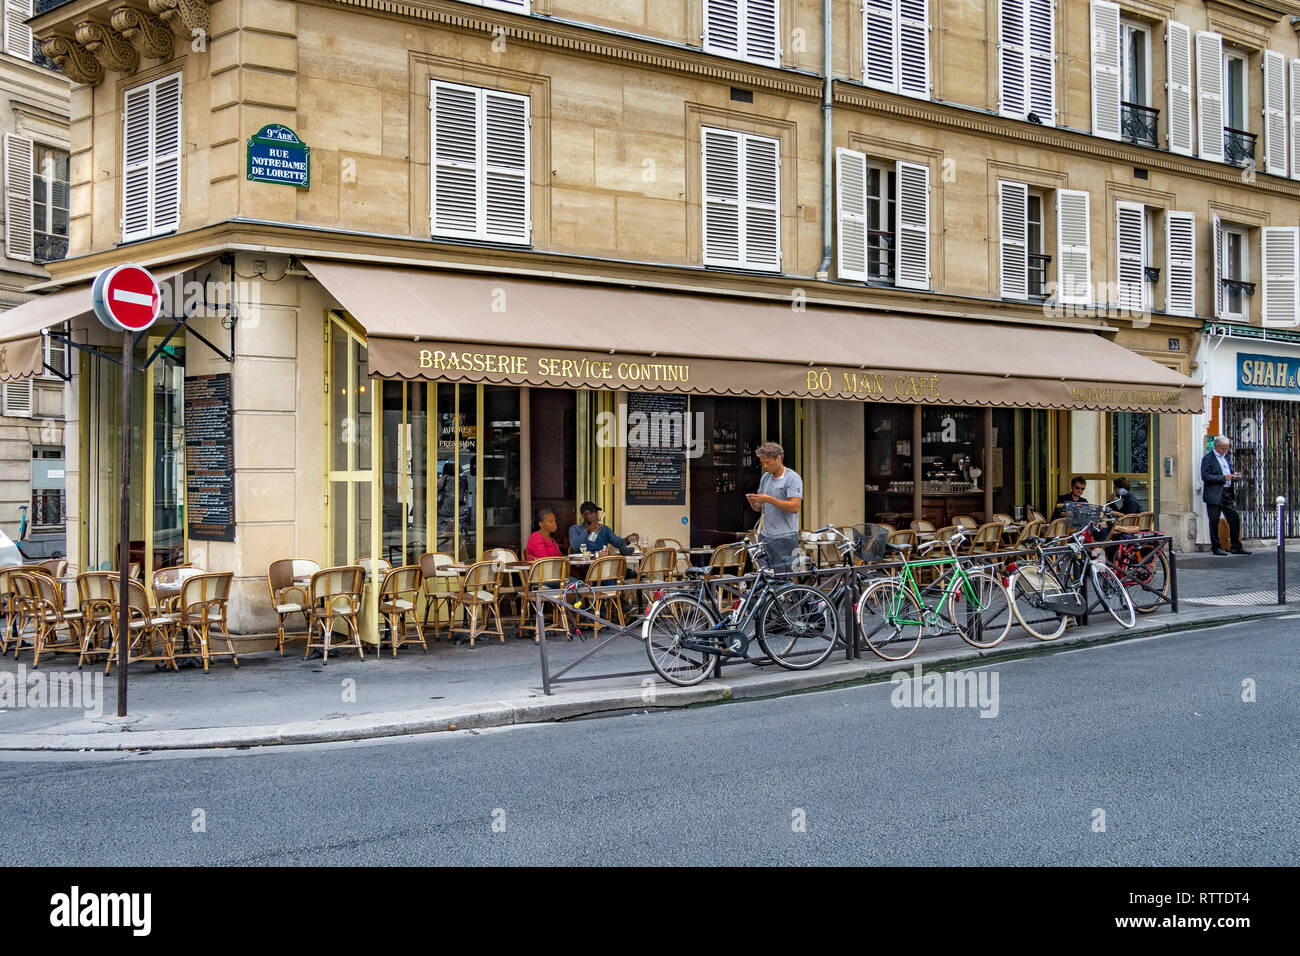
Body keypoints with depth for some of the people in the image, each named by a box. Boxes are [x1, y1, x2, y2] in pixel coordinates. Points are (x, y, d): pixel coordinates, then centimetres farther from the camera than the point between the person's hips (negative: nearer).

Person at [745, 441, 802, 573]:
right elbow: (759, 508, 20)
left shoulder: (793, 478, -8)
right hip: (765, 536, 7)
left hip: (785, 538, -7)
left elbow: (795, 507, -19)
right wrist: (753, 502, -4)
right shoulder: (765, 477, 16)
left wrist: (768, 499, -21)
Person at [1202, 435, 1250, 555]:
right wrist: (1223, 478, -19)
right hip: (1215, 495, -7)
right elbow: (1205, 476, -17)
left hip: (1228, 493, 7)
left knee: (1235, 519, 4)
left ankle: (1236, 547, 12)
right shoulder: (1208, 458, -8)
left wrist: (1233, 476, 5)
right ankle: (1215, 548, 9)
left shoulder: (1225, 456, 17)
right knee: (1214, 522, 0)